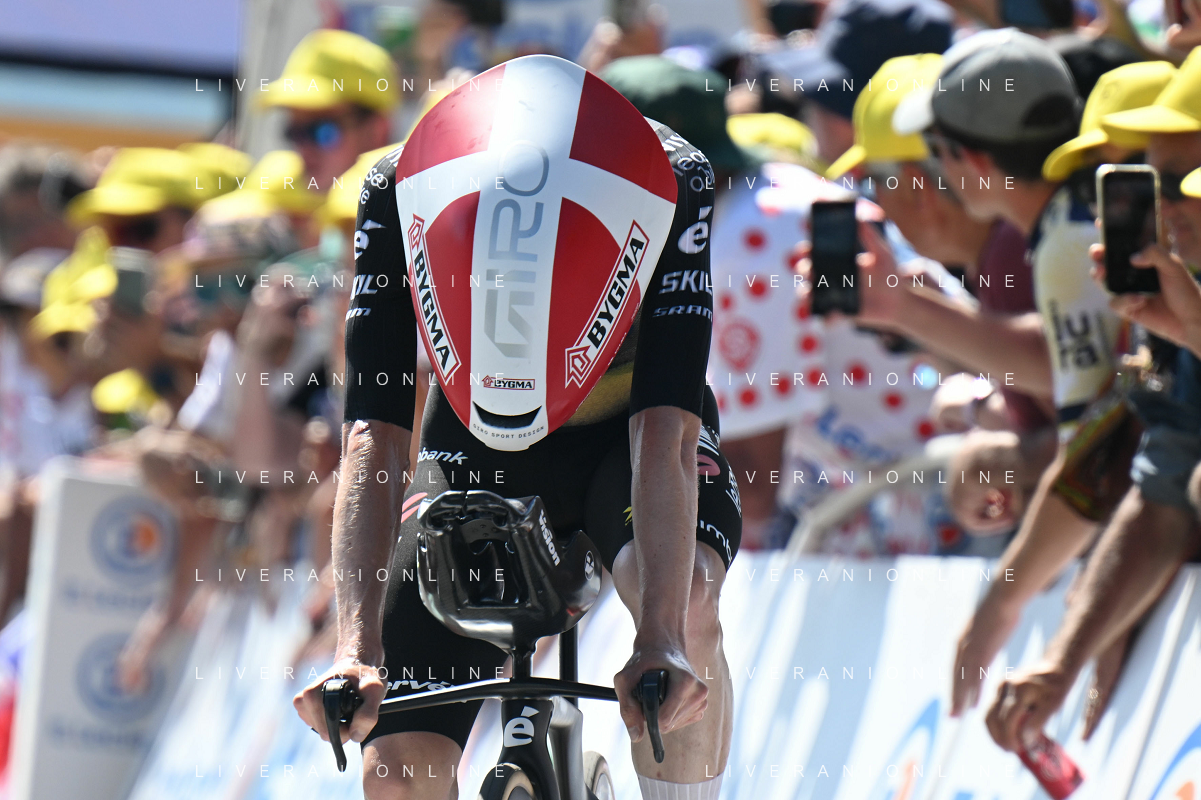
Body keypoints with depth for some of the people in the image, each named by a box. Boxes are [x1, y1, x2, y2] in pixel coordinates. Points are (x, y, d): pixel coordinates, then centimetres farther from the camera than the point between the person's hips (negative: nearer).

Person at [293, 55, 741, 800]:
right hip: (471, 460, 1)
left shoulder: (674, 185, -34)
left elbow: (664, 434, -39)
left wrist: (662, 639, -50)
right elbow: (374, 439, -32)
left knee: (686, 610, -36)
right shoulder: (401, 196, -31)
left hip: (620, 439, -1)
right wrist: (356, 648, -43)